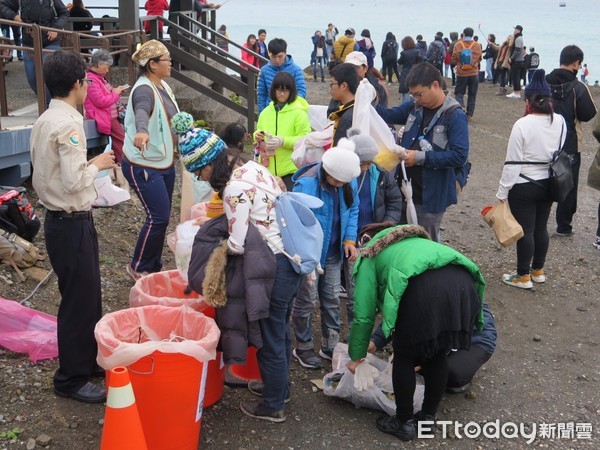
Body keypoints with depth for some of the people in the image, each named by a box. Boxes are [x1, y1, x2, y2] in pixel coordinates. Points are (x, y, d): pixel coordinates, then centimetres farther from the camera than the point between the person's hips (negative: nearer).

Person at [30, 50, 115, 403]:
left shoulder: (45, 121, 9)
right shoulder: (68, 124, -21)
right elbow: (74, 180, -26)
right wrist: (97, 164, -10)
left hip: (60, 220, 10)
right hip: (72, 225, -10)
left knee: (87, 295, 20)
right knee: (80, 300, 2)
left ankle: (89, 359, 35)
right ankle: (72, 378, 16)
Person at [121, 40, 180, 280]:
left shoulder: (163, 85, 8)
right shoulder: (144, 89, -21)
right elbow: (141, 111, -44)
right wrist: (142, 131, -62)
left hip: (165, 162, 9)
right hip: (144, 166, -9)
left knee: (161, 217, 13)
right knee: (159, 217, -10)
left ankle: (154, 266, 27)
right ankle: (138, 267, 9)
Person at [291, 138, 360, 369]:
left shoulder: (348, 181, -6)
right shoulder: (306, 184, -25)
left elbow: (353, 209, 9)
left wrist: (349, 239, -3)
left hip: (333, 253, 6)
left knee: (332, 299, 14)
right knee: (307, 301, 5)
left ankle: (330, 345, 29)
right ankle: (303, 348, 23)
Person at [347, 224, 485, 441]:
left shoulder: (369, 257, 28)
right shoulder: (414, 241, 45)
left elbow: (364, 315, 21)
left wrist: (356, 357, 34)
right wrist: (378, 341, 61)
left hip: (424, 288, -6)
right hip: (463, 282, 6)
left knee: (404, 356, 18)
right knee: (438, 354, 25)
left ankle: (404, 423, 31)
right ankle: (428, 418, 39)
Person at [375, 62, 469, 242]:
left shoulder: (455, 116, -16)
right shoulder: (414, 106, 3)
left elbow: (459, 156, -22)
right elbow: (389, 115, 15)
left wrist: (420, 157, -24)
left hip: (431, 196, -6)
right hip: (406, 190, 6)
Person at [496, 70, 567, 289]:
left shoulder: (522, 125, -20)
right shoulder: (560, 122, -2)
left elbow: (513, 163, -18)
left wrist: (502, 192, -10)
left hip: (524, 187, -6)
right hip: (549, 184, 6)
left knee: (525, 230, 3)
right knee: (541, 227, 17)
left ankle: (523, 277, 13)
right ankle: (538, 270, 31)